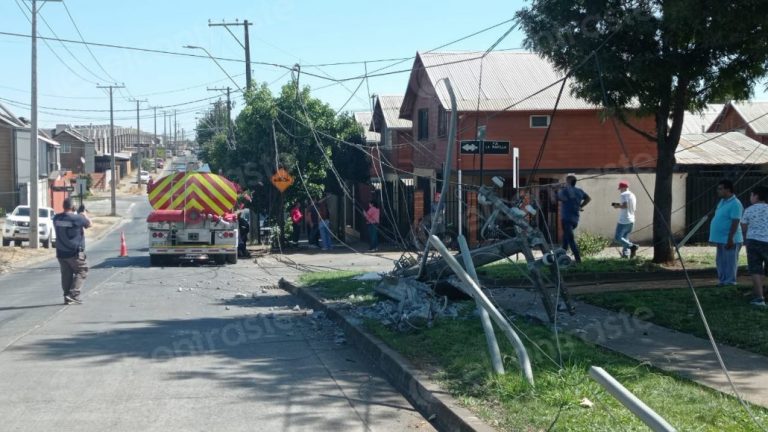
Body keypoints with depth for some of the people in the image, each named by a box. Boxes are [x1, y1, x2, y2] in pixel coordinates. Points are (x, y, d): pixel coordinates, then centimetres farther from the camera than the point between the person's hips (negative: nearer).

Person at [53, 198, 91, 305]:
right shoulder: (78, 218, -16)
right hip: (75, 253, -6)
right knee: (81, 272, 5)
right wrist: (84, 213, 18)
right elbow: (89, 224, 0)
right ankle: (73, 294, -7)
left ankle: (67, 297, 13)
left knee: (66, 275, 12)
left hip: (61, 253, 6)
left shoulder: (57, 218, 1)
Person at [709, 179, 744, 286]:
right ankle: (722, 281, 23)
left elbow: (735, 223, -20)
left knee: (729, 263, -4)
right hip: (721, 239, 10)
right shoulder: (722, 201, 14)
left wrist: (730, 239, -24)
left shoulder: (735, 204, -16)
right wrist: (716, 238, 21)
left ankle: (729, 283, 1)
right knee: (720, 262, 15)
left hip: (729, 240, -10)